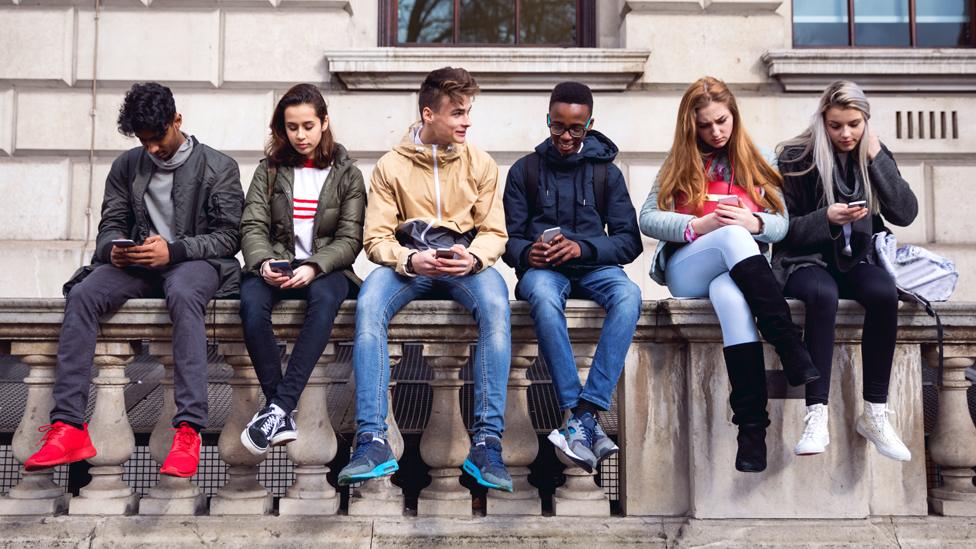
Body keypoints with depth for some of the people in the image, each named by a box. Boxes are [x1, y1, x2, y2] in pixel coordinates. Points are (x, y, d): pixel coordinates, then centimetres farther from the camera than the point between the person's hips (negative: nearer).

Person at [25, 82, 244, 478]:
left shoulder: (218, 167, 3)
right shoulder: (126, 167, 15)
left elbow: (228, 236, -3)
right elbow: (110, 224, 15)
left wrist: (173, 249, -19)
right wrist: (114, 248, -11)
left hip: (195, 262, -4)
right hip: (136, 264, 4)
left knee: (182, 294, -40)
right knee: (82, 295, -26)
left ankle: (189, 430, -45)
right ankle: (68, 427, -28)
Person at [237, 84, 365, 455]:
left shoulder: (347, 174, 9)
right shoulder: (269, 170, 14)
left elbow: (350, 239, 0)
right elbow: (253, 226, 4)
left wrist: (314, 267, -18)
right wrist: (263, 262, -18)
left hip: (326, 268, -1)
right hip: (276, 268, 2)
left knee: (325, 296, -38)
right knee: (250, 301, -33)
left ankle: (278, 407, -40)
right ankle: (284, 416, -32)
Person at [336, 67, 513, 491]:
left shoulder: (479, 164, 8)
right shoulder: (391, 166, 4)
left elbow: (494, 232, 5)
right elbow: (376, 239, 0)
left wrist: (473, 258, -18)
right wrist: (411, 260, -21)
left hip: (465, 263, 0)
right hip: (407, 262, 0)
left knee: (496, 307, -34)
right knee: (368, 306, -33)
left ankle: (487, 442, -32)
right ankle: (372, 442, -32)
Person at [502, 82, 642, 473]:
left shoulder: (606, 173, 13)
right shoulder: (525, 170, 13)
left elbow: (629, 240, 4)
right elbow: (509, 238, 8)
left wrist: (582, 247, -14)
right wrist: (526, 252, -17)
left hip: (593, 267, 1)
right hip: (543, 268, -1)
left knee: (628, 294, -35)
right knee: (543, 295, -38)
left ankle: (586, 415, -39)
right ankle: (583, 419, -39)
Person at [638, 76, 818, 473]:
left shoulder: (756, 161, 17)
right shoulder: (681, 162, 15)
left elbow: (781, 224, 11)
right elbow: (647, 219, 3)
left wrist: (755, 223, -14)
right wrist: (698, 225, -14)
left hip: (741, 270, 1)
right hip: (686, 273, 0)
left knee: (731, 296, -41)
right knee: (733, 236, -37)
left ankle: (752, 426, -47)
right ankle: (793, 353, -45)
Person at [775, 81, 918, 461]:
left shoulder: (873, 156, 7)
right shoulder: (796, 157, -5)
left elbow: (906, 214, -5)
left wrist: (877, 158, -9)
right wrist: (825, 219, -21)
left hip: (854, 260, 4)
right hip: (805, 260, -3)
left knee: (885, 292, -30)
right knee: (823, 294, -37)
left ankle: (875, 414, -23)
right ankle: (816, 418, -38)